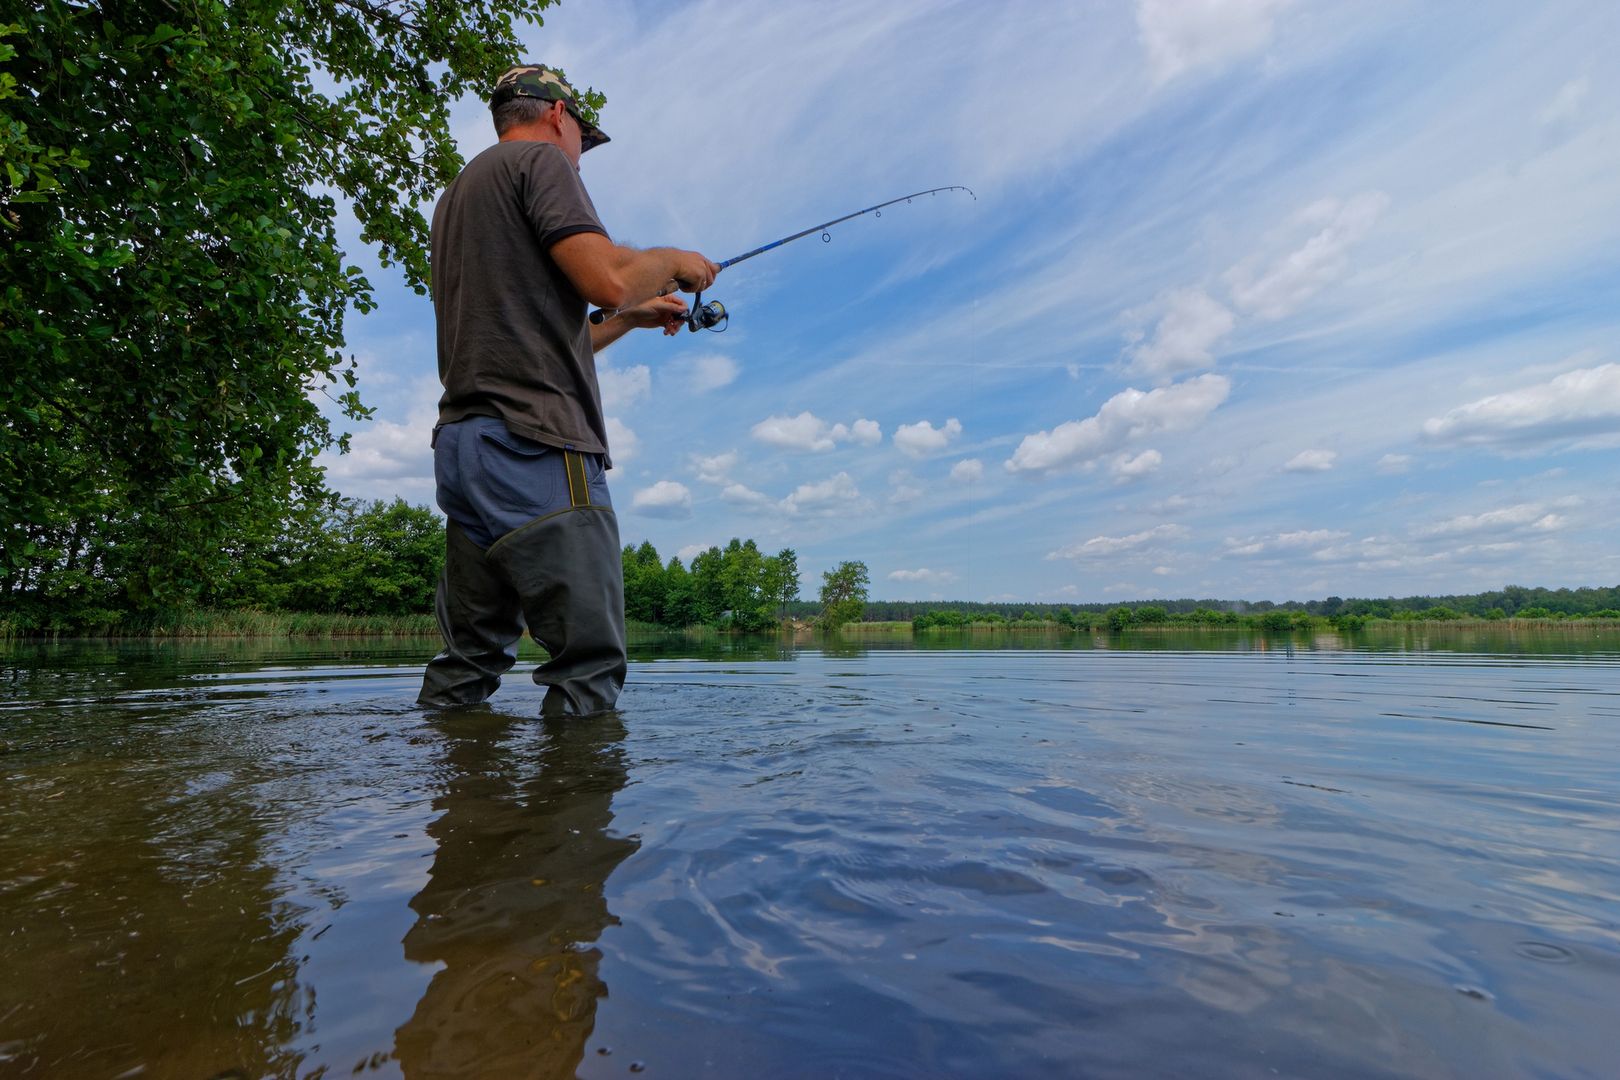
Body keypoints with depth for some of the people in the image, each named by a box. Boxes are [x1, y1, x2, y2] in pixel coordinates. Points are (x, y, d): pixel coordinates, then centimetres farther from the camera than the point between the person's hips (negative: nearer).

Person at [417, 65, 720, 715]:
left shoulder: (454, 197, 30)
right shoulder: (539, 157, 3)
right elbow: (608, 278, -14)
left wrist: (631, 319, 33)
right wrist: (674, 261, 6)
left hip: (460, 444, 10)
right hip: (534, 445, -9)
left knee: (466, 668, 12)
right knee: (589, 665, -7)